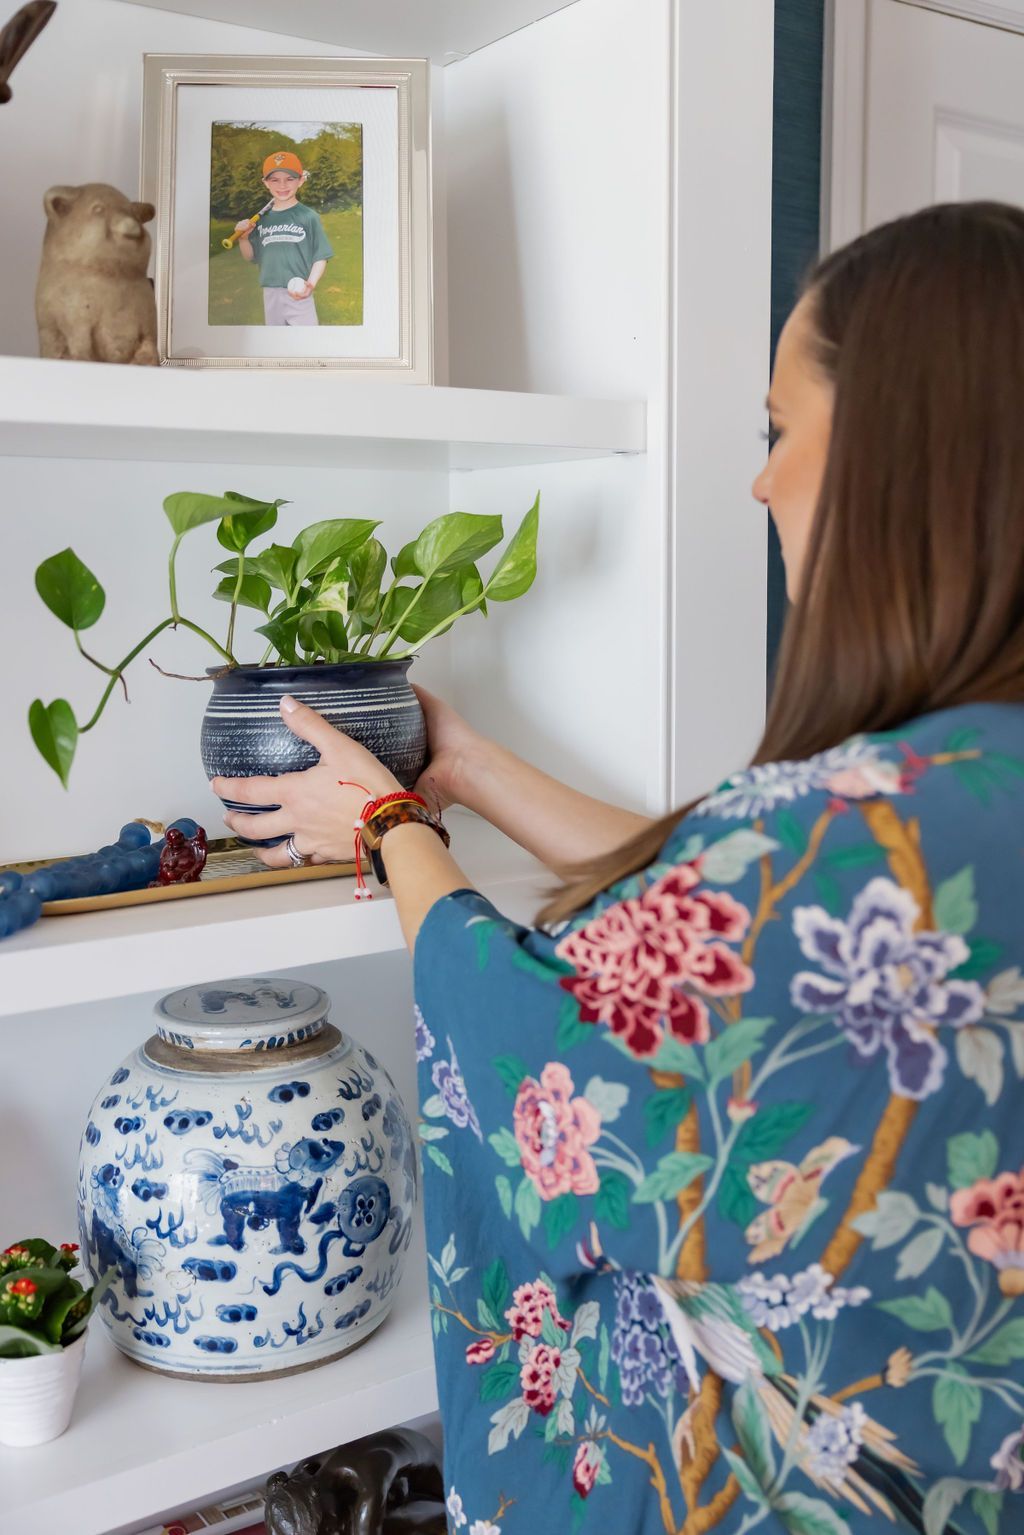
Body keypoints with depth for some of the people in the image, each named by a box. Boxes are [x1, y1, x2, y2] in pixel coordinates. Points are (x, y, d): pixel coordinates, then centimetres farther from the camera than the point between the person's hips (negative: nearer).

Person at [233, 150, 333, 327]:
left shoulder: (308, 216, -5)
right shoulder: (262, 219, 8)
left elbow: (321, 257, -4)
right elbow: (250, 256, 16)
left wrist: (310, 284, -20)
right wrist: (243, 237, -5)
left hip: (299, 295, -5)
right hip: (270, 294, 5)